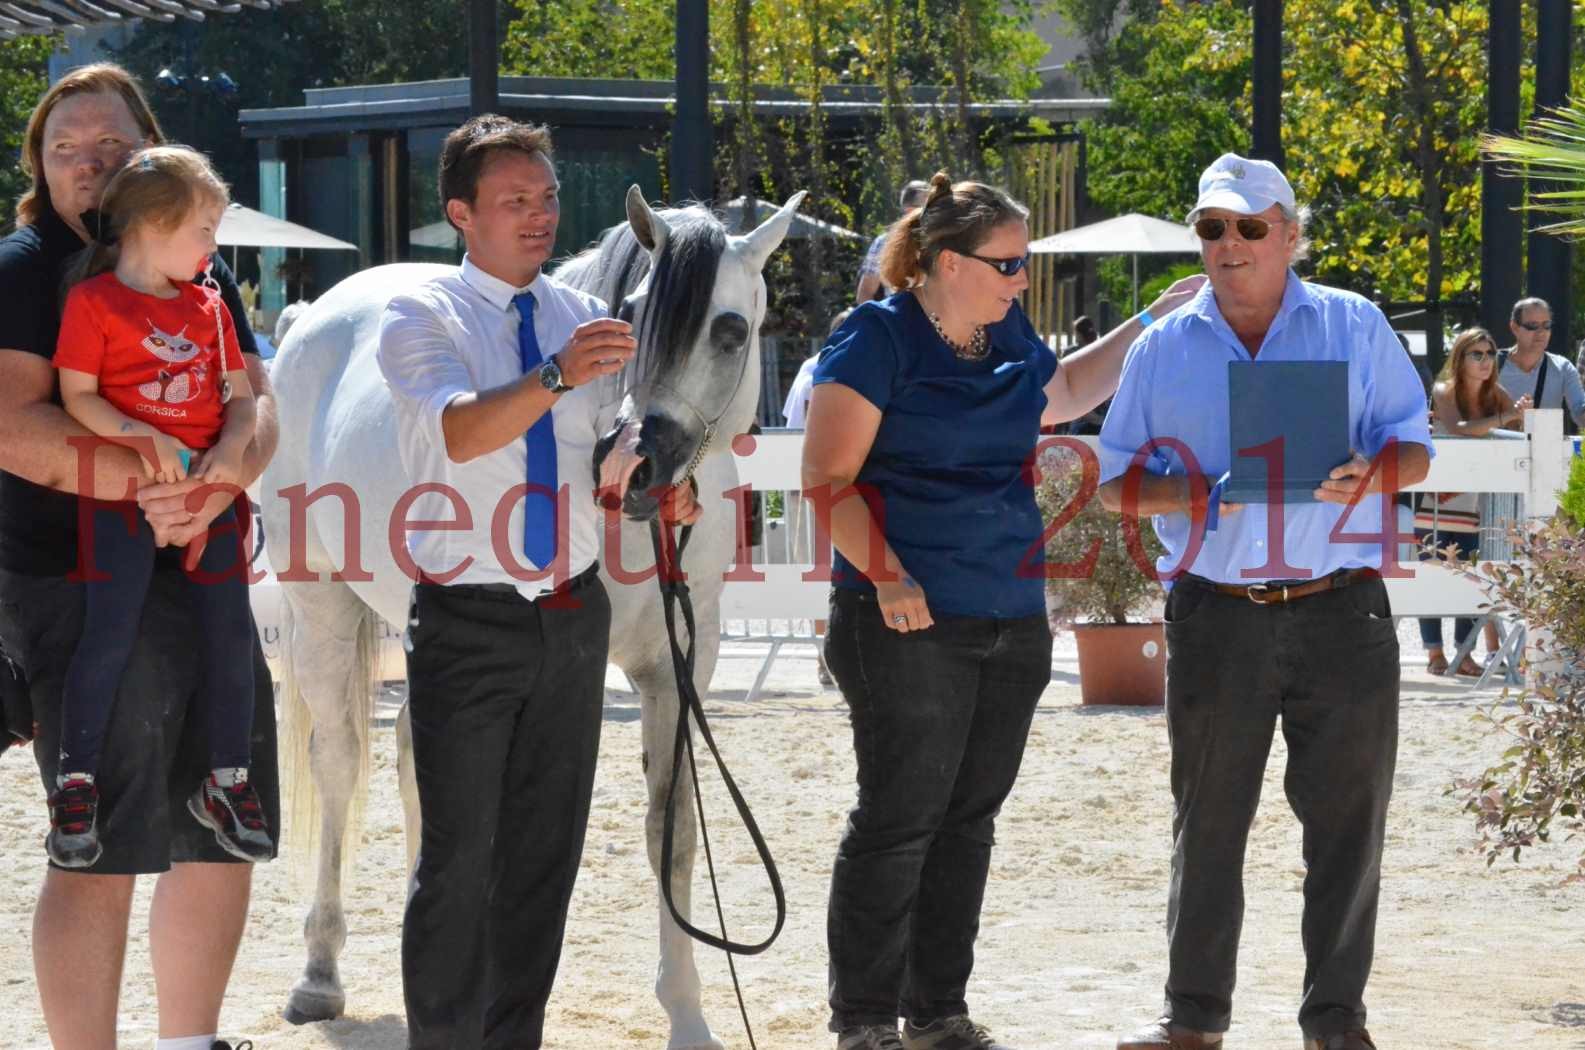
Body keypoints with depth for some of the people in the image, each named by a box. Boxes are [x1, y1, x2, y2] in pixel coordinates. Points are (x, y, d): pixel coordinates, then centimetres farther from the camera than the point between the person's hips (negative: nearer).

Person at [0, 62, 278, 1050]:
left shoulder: (203, 273, 15)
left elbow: (258, 401, 6)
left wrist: (218, 483, -16)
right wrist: (149, 481, -25)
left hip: (208, 584, 7)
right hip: (82, 592, -7)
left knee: (224, 837, 14)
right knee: (103, 854, -5)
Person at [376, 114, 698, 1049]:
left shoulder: (585, 319, 8)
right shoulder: (421, 317, -7)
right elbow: (462, 431, -26)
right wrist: (556, 375, -42)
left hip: (573, 614, 5)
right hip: (470, 620, -5)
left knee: (548, 851, 11)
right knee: (460, 859, -5)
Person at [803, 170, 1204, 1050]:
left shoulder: (1008, 335, 12)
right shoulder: (877, 340, -9)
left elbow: (1064, 393, 35)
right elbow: (828, 480, -12)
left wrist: (1155, 320, 30)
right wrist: (885, 575, -22)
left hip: (1012, 617, 7)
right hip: (911, 622, -7)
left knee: (968, 817, 11)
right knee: (899, 820, -4)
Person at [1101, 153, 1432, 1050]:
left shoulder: (1355, 326, 6)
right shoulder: (1164, 348, 8)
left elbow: (1415, 444, 9)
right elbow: (1117, 483, 9)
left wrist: (1370, 476, -14)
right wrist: (1194, 492, -11)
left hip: (1343, 613, -1)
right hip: (1217, 615, 1)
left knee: (1348, 818, 1)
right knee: (1207, 818, 6)